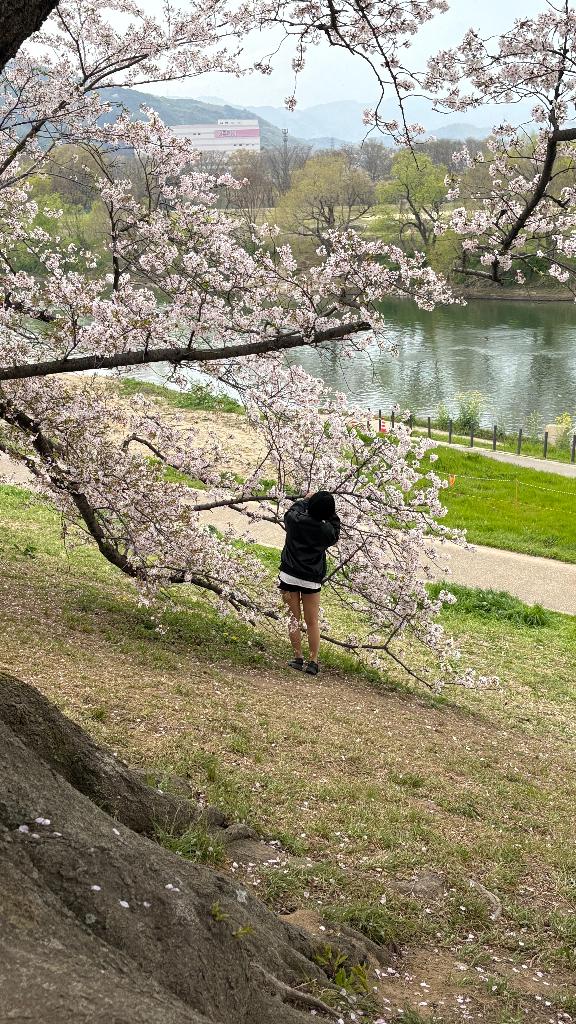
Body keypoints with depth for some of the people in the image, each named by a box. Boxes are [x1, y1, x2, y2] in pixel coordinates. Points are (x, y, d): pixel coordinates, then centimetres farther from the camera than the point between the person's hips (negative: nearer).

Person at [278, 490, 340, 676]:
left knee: (294, 617, 8)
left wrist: (305, 500, 30)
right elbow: (336, 529, 14)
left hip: (289, 576, 0)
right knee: (312, 622, 9)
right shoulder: (327, 531, -9)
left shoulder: (295, 520, -8)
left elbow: (293, 510, 16)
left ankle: (298, 658, 5)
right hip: (311, 581, 0)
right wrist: (330, 512, 14)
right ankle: (313, 662, 8)